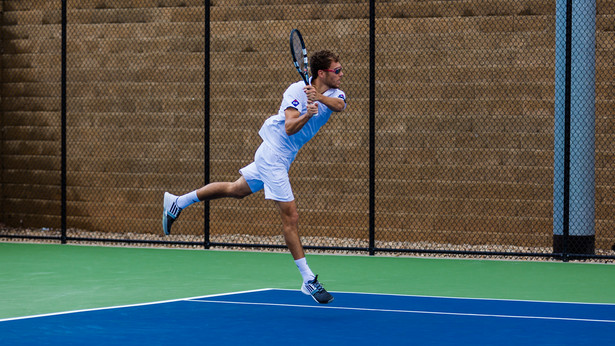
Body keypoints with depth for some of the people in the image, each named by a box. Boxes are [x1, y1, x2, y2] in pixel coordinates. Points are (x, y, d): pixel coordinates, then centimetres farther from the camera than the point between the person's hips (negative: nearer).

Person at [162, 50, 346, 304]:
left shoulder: (334, 95, -1)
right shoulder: (296, 90, -19)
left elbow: (340, 105, -25)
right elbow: (290, 128, -29)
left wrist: (320, 98, -44)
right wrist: (307, 114, -47)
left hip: (282, 158, 8)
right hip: (273, 154, -8)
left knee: (236, 189, 21)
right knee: (290, 216, -8)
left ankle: (178, 202, 35)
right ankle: (308, 280, -5)